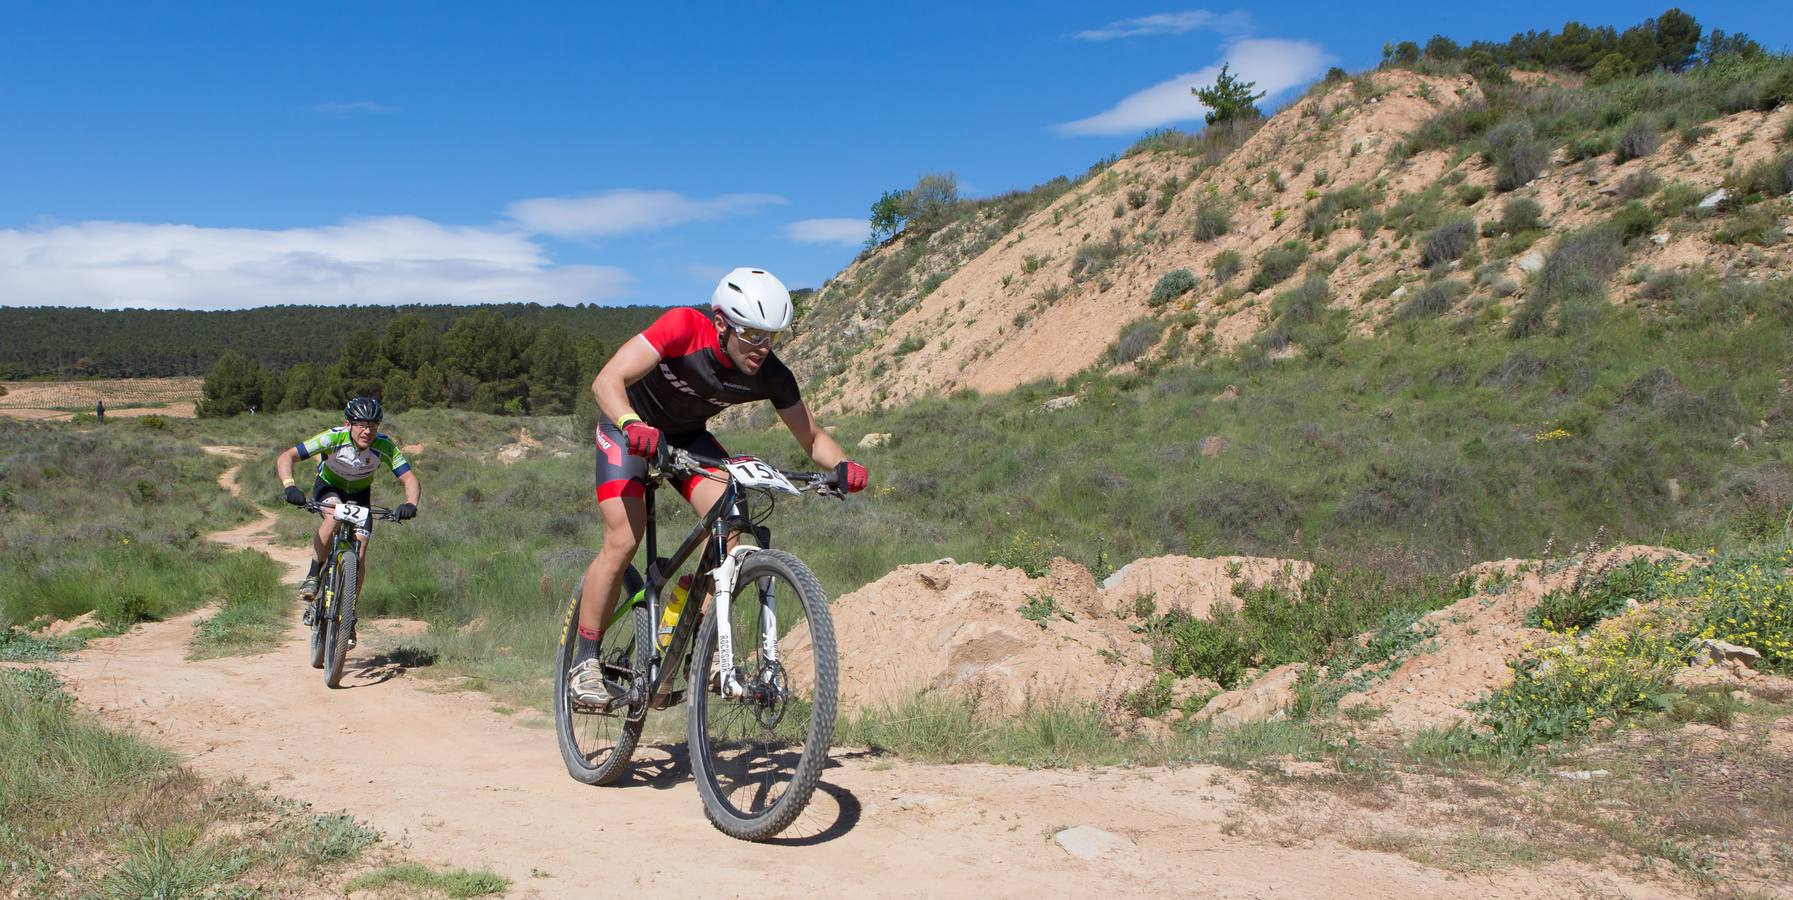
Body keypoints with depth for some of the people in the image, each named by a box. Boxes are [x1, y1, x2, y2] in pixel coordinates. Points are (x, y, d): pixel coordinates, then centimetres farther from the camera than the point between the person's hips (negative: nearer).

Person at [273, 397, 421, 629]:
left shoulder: (385, 446, -29)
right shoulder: (333, 438, -33)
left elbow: (410, 479, -32)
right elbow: (285, 457, -35)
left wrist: (410, 504, -53)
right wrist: (289, 486, -53)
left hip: (359, 494, 2)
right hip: (328, 486, -2)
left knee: (359, 553, -10)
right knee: (333, 517, -37)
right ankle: (313, 576, -19)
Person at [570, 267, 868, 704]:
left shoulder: (771, 376, -22)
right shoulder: (684, 327, -34)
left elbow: (812, 437, -11)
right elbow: (607, 380, -39)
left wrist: (842, 465, -33)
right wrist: (632, 425, -59)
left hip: (688, 436, 4)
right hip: (628, 426, -4)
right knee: (624, 539, -18)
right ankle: (585, 662, -3)